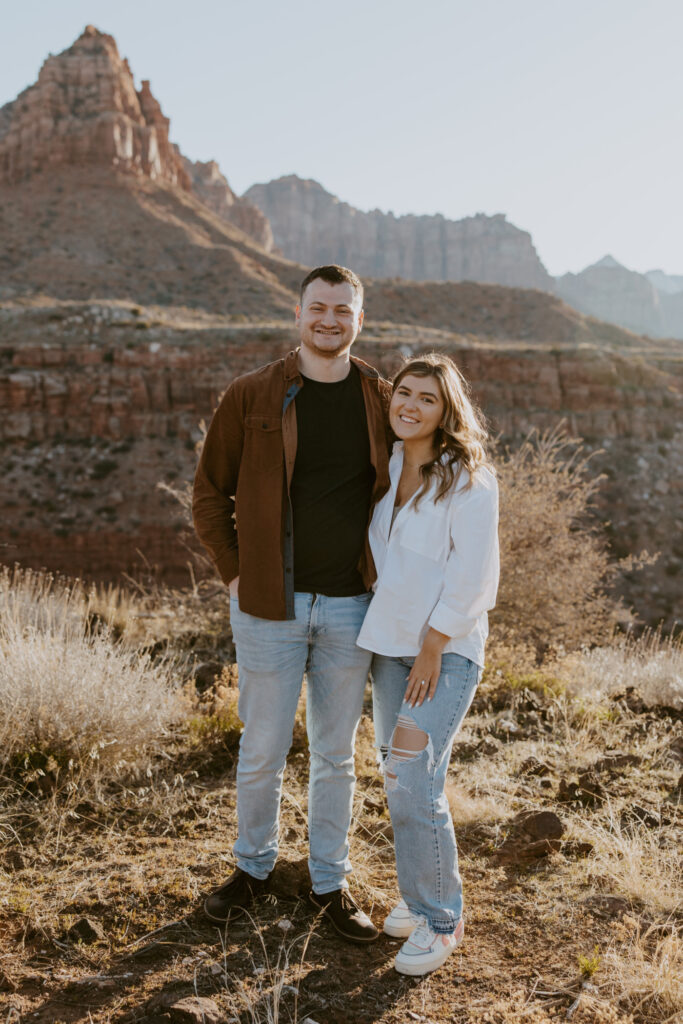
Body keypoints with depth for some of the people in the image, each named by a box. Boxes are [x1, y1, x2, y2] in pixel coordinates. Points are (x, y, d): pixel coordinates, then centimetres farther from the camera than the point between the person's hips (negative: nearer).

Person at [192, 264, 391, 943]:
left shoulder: (384, 402, 2)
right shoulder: (251, 397, -3)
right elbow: (209, 492, 4)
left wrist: (385, 577, 7)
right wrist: (235, 572, -1)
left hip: (350, 607, 2)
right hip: (270, 606, -1)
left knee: (335, 754, 14)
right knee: (262, 751, 11)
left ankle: (330, 882, 32)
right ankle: (253, 866, 36)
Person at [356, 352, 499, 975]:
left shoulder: (470, 480, -13)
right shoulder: (385, 467, 7)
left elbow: (472, 577, -15)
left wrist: (432, 650, -14)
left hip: (448, 649, -6)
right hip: (389, 643, 6)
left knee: (416, 785, -9)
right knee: (397, 780, 11)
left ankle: (441, 919, 11)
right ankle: (418, 897, 30)